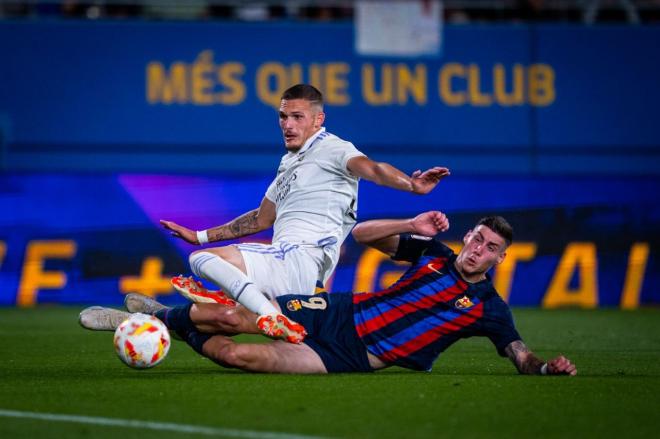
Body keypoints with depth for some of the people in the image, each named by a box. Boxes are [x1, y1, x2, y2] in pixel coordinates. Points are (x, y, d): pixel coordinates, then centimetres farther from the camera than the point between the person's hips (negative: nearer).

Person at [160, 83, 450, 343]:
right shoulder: (289, 161, 26)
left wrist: (411, 185, -44)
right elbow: (262, 219, 36)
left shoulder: (332, 148, -2)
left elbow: (372, 169, -22)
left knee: (202, 260, -25)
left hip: (301, 257, -10)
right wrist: (199, 237, 38)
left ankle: (271, 315, -39)